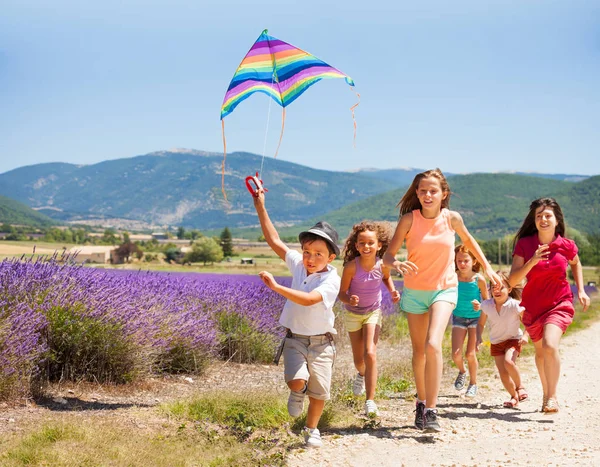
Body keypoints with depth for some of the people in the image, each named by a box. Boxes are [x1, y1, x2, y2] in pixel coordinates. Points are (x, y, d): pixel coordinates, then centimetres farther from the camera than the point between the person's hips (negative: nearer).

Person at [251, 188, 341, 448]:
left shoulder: (332, 279, -17)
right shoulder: (298, 265, -2)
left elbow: (309, 299, -33)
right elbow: (274, 241, 0)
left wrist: (276, 287, -36)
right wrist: (260, 207, -3)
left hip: (321, 341, -2)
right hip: (295, 338, 2)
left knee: (319, 392, 4)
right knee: (297, 381, -22)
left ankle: (311, 429, 33)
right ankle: (296, 394, 16)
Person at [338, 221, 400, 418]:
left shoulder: (382, 265, -19)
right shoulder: (351, 266, -26)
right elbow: (342, 293, -19)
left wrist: (393, 291, -10)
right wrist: (349, 300, -41)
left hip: (373, 313, 0)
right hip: (353, 314, 0)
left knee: (370, 354, -19)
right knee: (359, 360, 13)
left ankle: (370, 402, -17)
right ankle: (361, 375, 52)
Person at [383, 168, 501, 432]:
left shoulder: (452, 218, -8)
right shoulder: (409, 219, -12)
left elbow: (467, 239, 14)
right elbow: (387, 255, -15)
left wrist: (487, 267, 15)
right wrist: (397, 264, -38)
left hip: (444, 289, -1)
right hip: (414, 292, 1)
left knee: (433, 345, -23)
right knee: (419, 351, 12)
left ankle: (431, 411, -18)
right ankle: (421, 403, 33)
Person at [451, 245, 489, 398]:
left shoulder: (479, 279, -14)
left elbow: (487, 301, -3)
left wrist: (480, 306, -22)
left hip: (475, 318, -1)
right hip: (458, 317, 1)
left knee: (470, 354, -3)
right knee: (456, 354, -7)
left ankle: (473, 383, 22)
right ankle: (462, 372, 28)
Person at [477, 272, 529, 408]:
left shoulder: (515, 305, -19)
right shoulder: (487, 305, -9)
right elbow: (481, 324, 4)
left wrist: (525, 335, -24)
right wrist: (479, 338, -11)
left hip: (513, 339, -4)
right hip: (496, 343, 4)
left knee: (508, 361, -30)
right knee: (503, 373, -2)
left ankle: (520, 386, -5)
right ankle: (514, 396, 22)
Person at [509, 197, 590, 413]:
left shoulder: (566, 246, -11)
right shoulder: (524, 244, -13)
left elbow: (576, 264, 14)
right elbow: (512, 280, -18)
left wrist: (581, 291, 5)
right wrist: (533, 260, -30)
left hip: (559, 304, -2)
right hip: (533, 307, 2)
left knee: (550, 346, -26)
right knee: (540, 352, 18)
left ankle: (552, 397, -12)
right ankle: (546, 394, 41)